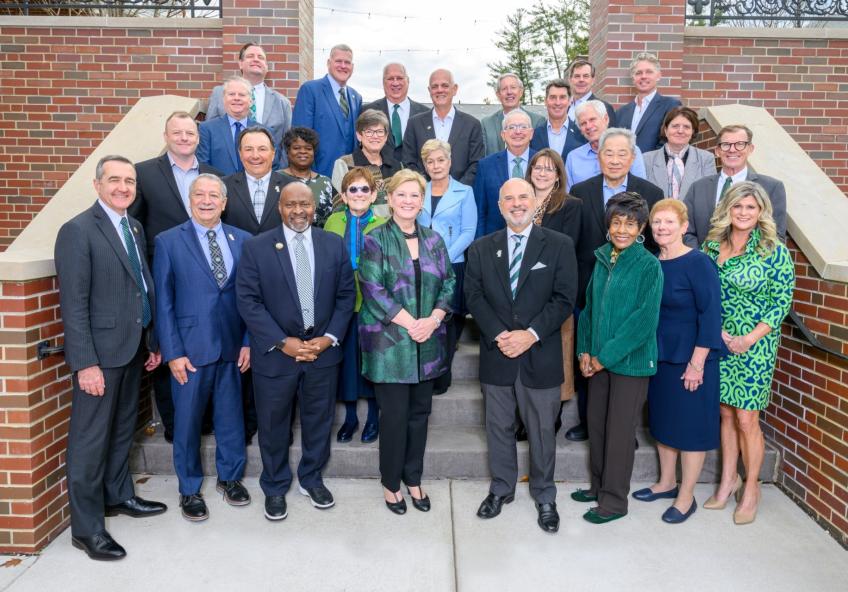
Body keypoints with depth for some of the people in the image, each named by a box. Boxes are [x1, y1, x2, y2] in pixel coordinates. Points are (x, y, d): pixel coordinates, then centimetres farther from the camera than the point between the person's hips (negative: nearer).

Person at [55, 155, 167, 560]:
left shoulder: (135, 228, 11)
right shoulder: (78, 231, -12)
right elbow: (74, 304, -16)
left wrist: (152, 342, 13)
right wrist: (86, 363, -20)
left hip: (133, 350, 8)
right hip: (100, 353, -7)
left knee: (122, 431, 20)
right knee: (90, 440, 2)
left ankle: (118, 496, 38)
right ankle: (86, 528, 14)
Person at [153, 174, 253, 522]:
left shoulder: (242, 240, 4)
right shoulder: (169, 242, -2)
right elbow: (163, 302, -4)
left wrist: (249, 341, 0)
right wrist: (173, 352, -8)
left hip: (232, 346, 2)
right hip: (190, 348, -2)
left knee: (231, 415, 14)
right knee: (187, 420, 9)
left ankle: (230, 477, 34)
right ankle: (189, 489, 27)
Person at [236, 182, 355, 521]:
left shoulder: (335, 245, 2)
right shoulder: (256, 247, -5)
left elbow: (346, 295, 3)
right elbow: (248, 301, -9)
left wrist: (330, 337, -9)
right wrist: (282, 342, -16)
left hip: (323, 350, 2)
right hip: (275, 352, -2)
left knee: (319, 420, 15)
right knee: (273, 424, 12)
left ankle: (311, 479, 37)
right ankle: (275, 488, 33)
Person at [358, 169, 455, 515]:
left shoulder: (433, 240, 9)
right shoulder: (376, 240, -4)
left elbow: (448, 284, 7)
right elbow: (373, 290, -11)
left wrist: (432, 320, -10)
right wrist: (410, 324, -16)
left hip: (427, 343, 4)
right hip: (389, 342, -4)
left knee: (419, 412, 12)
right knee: (394, 415, 2)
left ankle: (413, 478, 28)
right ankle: (391, 483, 21)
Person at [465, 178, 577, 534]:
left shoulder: (560, 246, -1)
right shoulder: (481, 249, 6)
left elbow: (564, 298, -7)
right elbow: (473, 295, 0)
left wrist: (531, 334, -17)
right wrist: (497, 334, -13)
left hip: (541, 355, -2)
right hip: (496, 355, 2)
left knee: (542, 430, 10)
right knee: (499, 428, 15)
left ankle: (544, 496, 30)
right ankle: (501, 489, 34)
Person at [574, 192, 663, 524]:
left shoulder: (649, 266, -11)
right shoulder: (602, 260, 7)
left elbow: (645, 319, -16)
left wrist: (606, 357, -15)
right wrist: (584, 351, 1)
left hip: (630, 361, -5)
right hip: (598, 361, 6)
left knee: (620, 431, 4)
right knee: (596, 425, 14)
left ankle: (614, 500, 19)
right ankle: (599, 485, 33)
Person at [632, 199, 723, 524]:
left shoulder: (698, 263, -15)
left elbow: (711, 315, -16)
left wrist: (697, 363, -18)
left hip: (691, 357, -7)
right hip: (660, 355, 7)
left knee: (691, 425, 6)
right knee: (662, 419, 17)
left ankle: (686, 497, 20)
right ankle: (667, 482, 35)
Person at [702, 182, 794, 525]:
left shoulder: (775, 252, -8)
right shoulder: (711, 246, 3)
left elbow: (782, 301, -8)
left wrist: (750, 338, -14)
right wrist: (717, 331, -8)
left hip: (756, 345, -4)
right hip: (718, 342, 4)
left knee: (746, 419, 1)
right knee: (726, 414, 13)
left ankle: (751, 489, 20)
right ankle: (728, 480, 29)